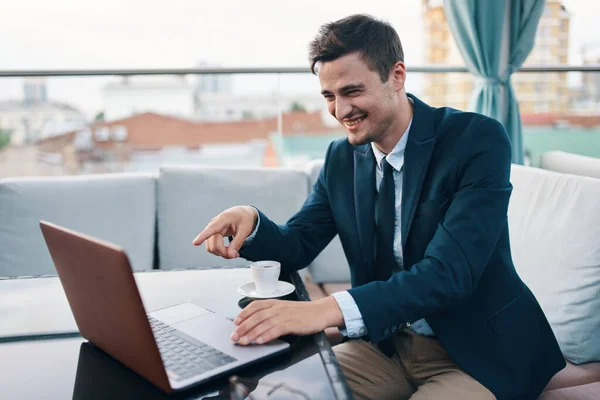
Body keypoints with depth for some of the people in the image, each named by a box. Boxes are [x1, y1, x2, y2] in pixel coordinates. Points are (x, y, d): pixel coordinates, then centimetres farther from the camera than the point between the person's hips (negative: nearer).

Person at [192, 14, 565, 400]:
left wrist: (331, 309, -42)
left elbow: (450, 271, -28)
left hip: (479, 353, -4)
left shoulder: (478, 139, -18)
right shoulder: (341, 158, 1)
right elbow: (299, 245, 6)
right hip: (387, 343, 5)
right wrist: (251, 221, -18)